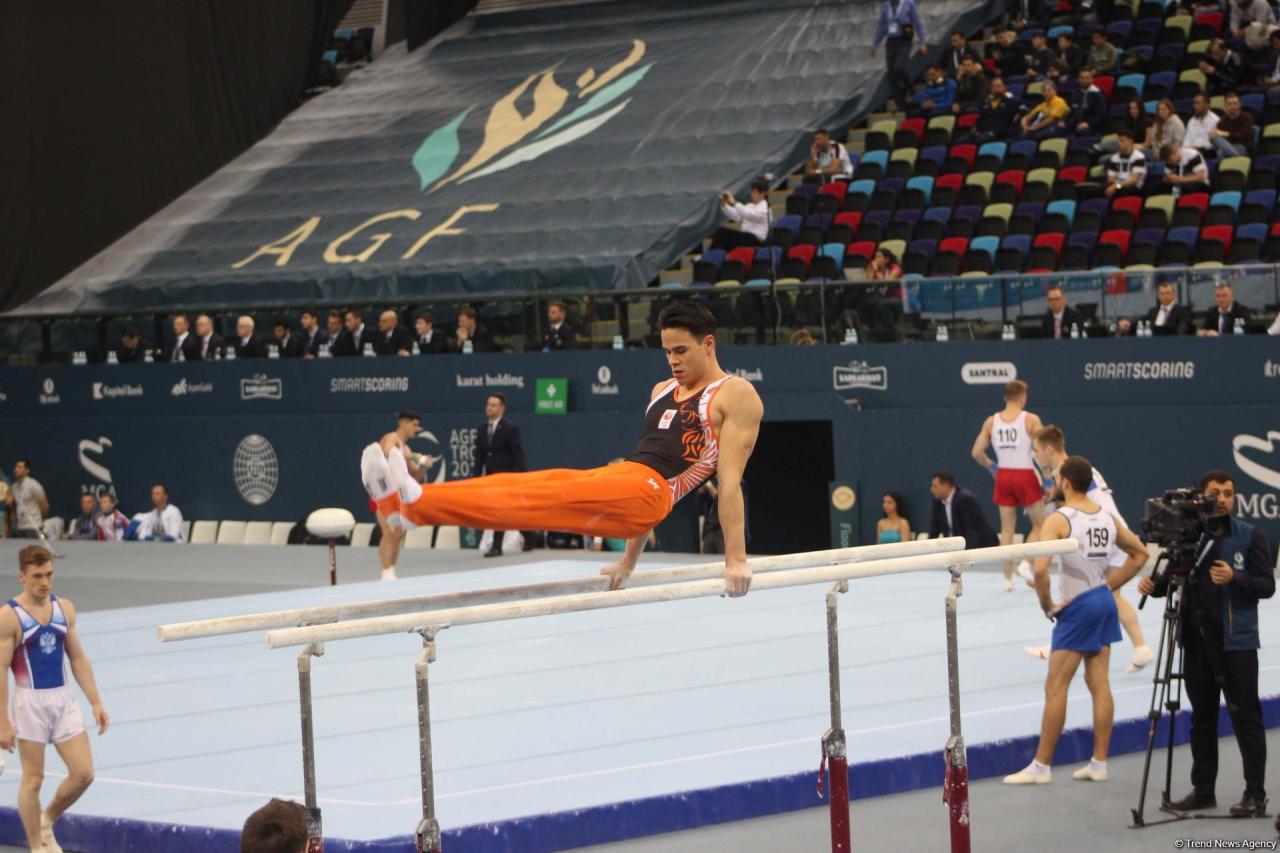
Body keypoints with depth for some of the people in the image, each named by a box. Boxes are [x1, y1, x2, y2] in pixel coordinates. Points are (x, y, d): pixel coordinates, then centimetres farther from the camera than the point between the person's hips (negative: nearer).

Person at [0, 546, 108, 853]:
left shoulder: (65, 608, 6)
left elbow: (78, 658, 11)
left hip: (64, 699, 5)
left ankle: (47, 820, 25)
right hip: (30, 701, -5)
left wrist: (96, 702, 7)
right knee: (33, 778, 2)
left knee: (83, 773, 1)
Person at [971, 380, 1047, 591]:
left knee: (1007, 528, 11)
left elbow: (977, 452, 1)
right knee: (1039, 524, 13)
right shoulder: (1031, 420, -8)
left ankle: (1008, 579, 10)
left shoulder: (991, 421, 2)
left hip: (1003, 477, 4)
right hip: (1026, 476, -4)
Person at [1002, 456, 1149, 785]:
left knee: (1056, 686, -2)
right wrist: (1108, 585, 16)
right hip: (1104, 602, 7)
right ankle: (1099, 763, 11)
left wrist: (1047, 605, -12)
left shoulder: (1059, 520, -15)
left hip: (1077, 607, -7)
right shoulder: (1107, 518, 7)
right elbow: (1139, 554, 18)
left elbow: (1040, 568, -26)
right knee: (1099, 682, 9)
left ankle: (1041, 766, 0)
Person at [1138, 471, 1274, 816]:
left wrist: (1234, 578, -22)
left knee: (1245, 717, -2)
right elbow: (1175, 578, 14)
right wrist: (1154, 584, -6)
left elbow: (1267, 585, -6)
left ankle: (1255, 795, 2)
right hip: (1197, 639, 4)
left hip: (1236, 641, -4)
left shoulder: (1250, 536, -2)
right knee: (1202, 718, 11)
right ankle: (1203, 790, 19)